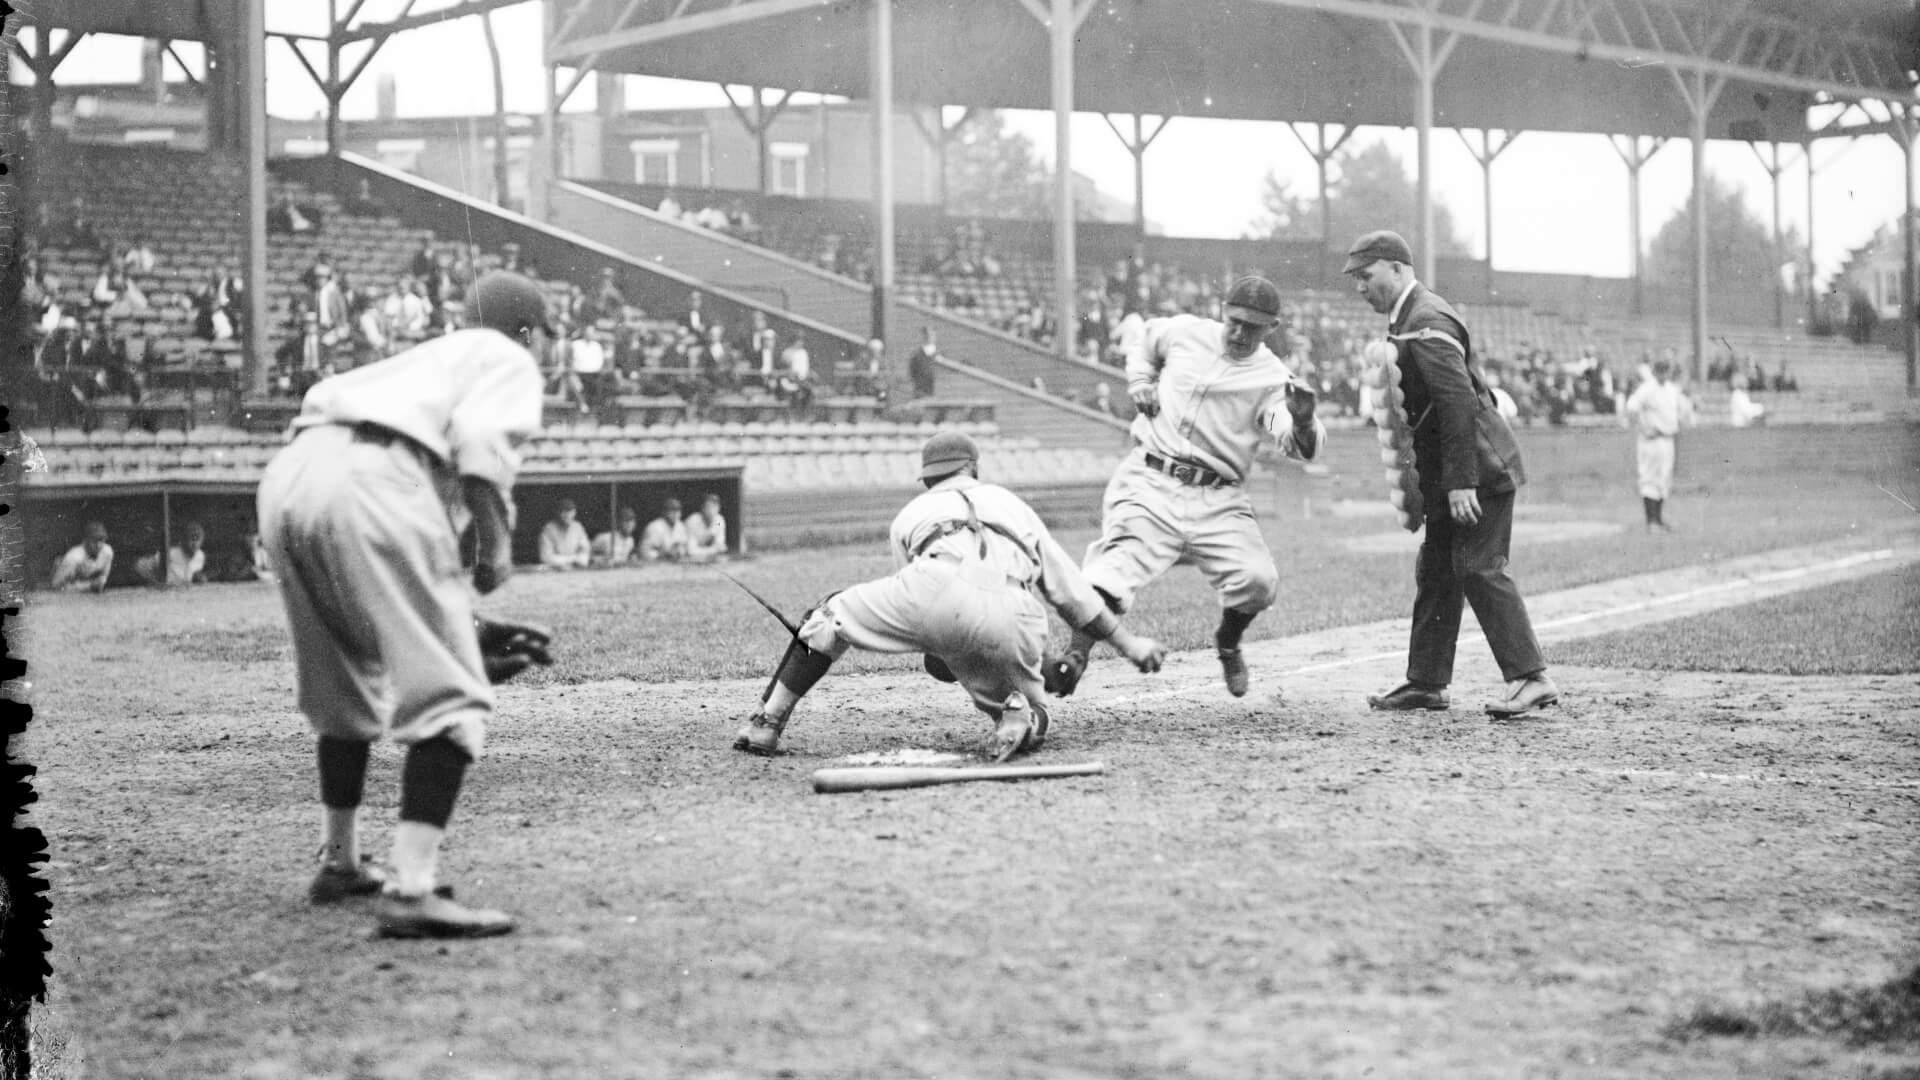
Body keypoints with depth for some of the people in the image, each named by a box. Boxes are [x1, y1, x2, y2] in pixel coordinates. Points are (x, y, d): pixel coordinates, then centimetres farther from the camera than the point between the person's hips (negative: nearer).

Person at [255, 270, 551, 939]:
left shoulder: (423, 358, 39)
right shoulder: (509, 361, 17)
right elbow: (479, 439, -6)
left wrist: (456, 609, 44)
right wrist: (497, 544, 2)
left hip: (285, 478, 8)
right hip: (370, 480, -8)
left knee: (346, 684, 26)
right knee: (451, 692, -7)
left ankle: (339, 864, 36)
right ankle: (410, 891, -18)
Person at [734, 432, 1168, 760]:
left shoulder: (910, 513, 35)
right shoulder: (1012, 503, 39)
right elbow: (1070, 589, 36)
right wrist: (1128, 643, 41)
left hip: (944, 586, -2)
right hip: (1018, 626, 2)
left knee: (833, 616, 19)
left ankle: (765, 724, 13)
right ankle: (1021, 712, -9)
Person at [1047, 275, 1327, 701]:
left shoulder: (1273, 379, 0)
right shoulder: (1184, 332, 7)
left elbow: (1300, 447, -16)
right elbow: (1145, 344, 31)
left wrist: (1303, 421, -40)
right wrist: (1140, 383, 11)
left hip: (1217, 498, 0)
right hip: (1151, 482, 0)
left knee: (1258, 579, -17)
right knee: (1119, 563, -22)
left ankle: (1228, 644, 15)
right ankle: (1076, 656, -34)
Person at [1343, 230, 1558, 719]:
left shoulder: (1426, 324, -18)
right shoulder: (1409, 319, 15)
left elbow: (1459, 403, -24)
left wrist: (1461, 482, -26)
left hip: (1479, 465, -11)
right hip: (1449, 474, 11)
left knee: (1480, 569, -11)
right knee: (1435, 572, 12)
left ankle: (1531, 678, -9)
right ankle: (1426, 682, 18)